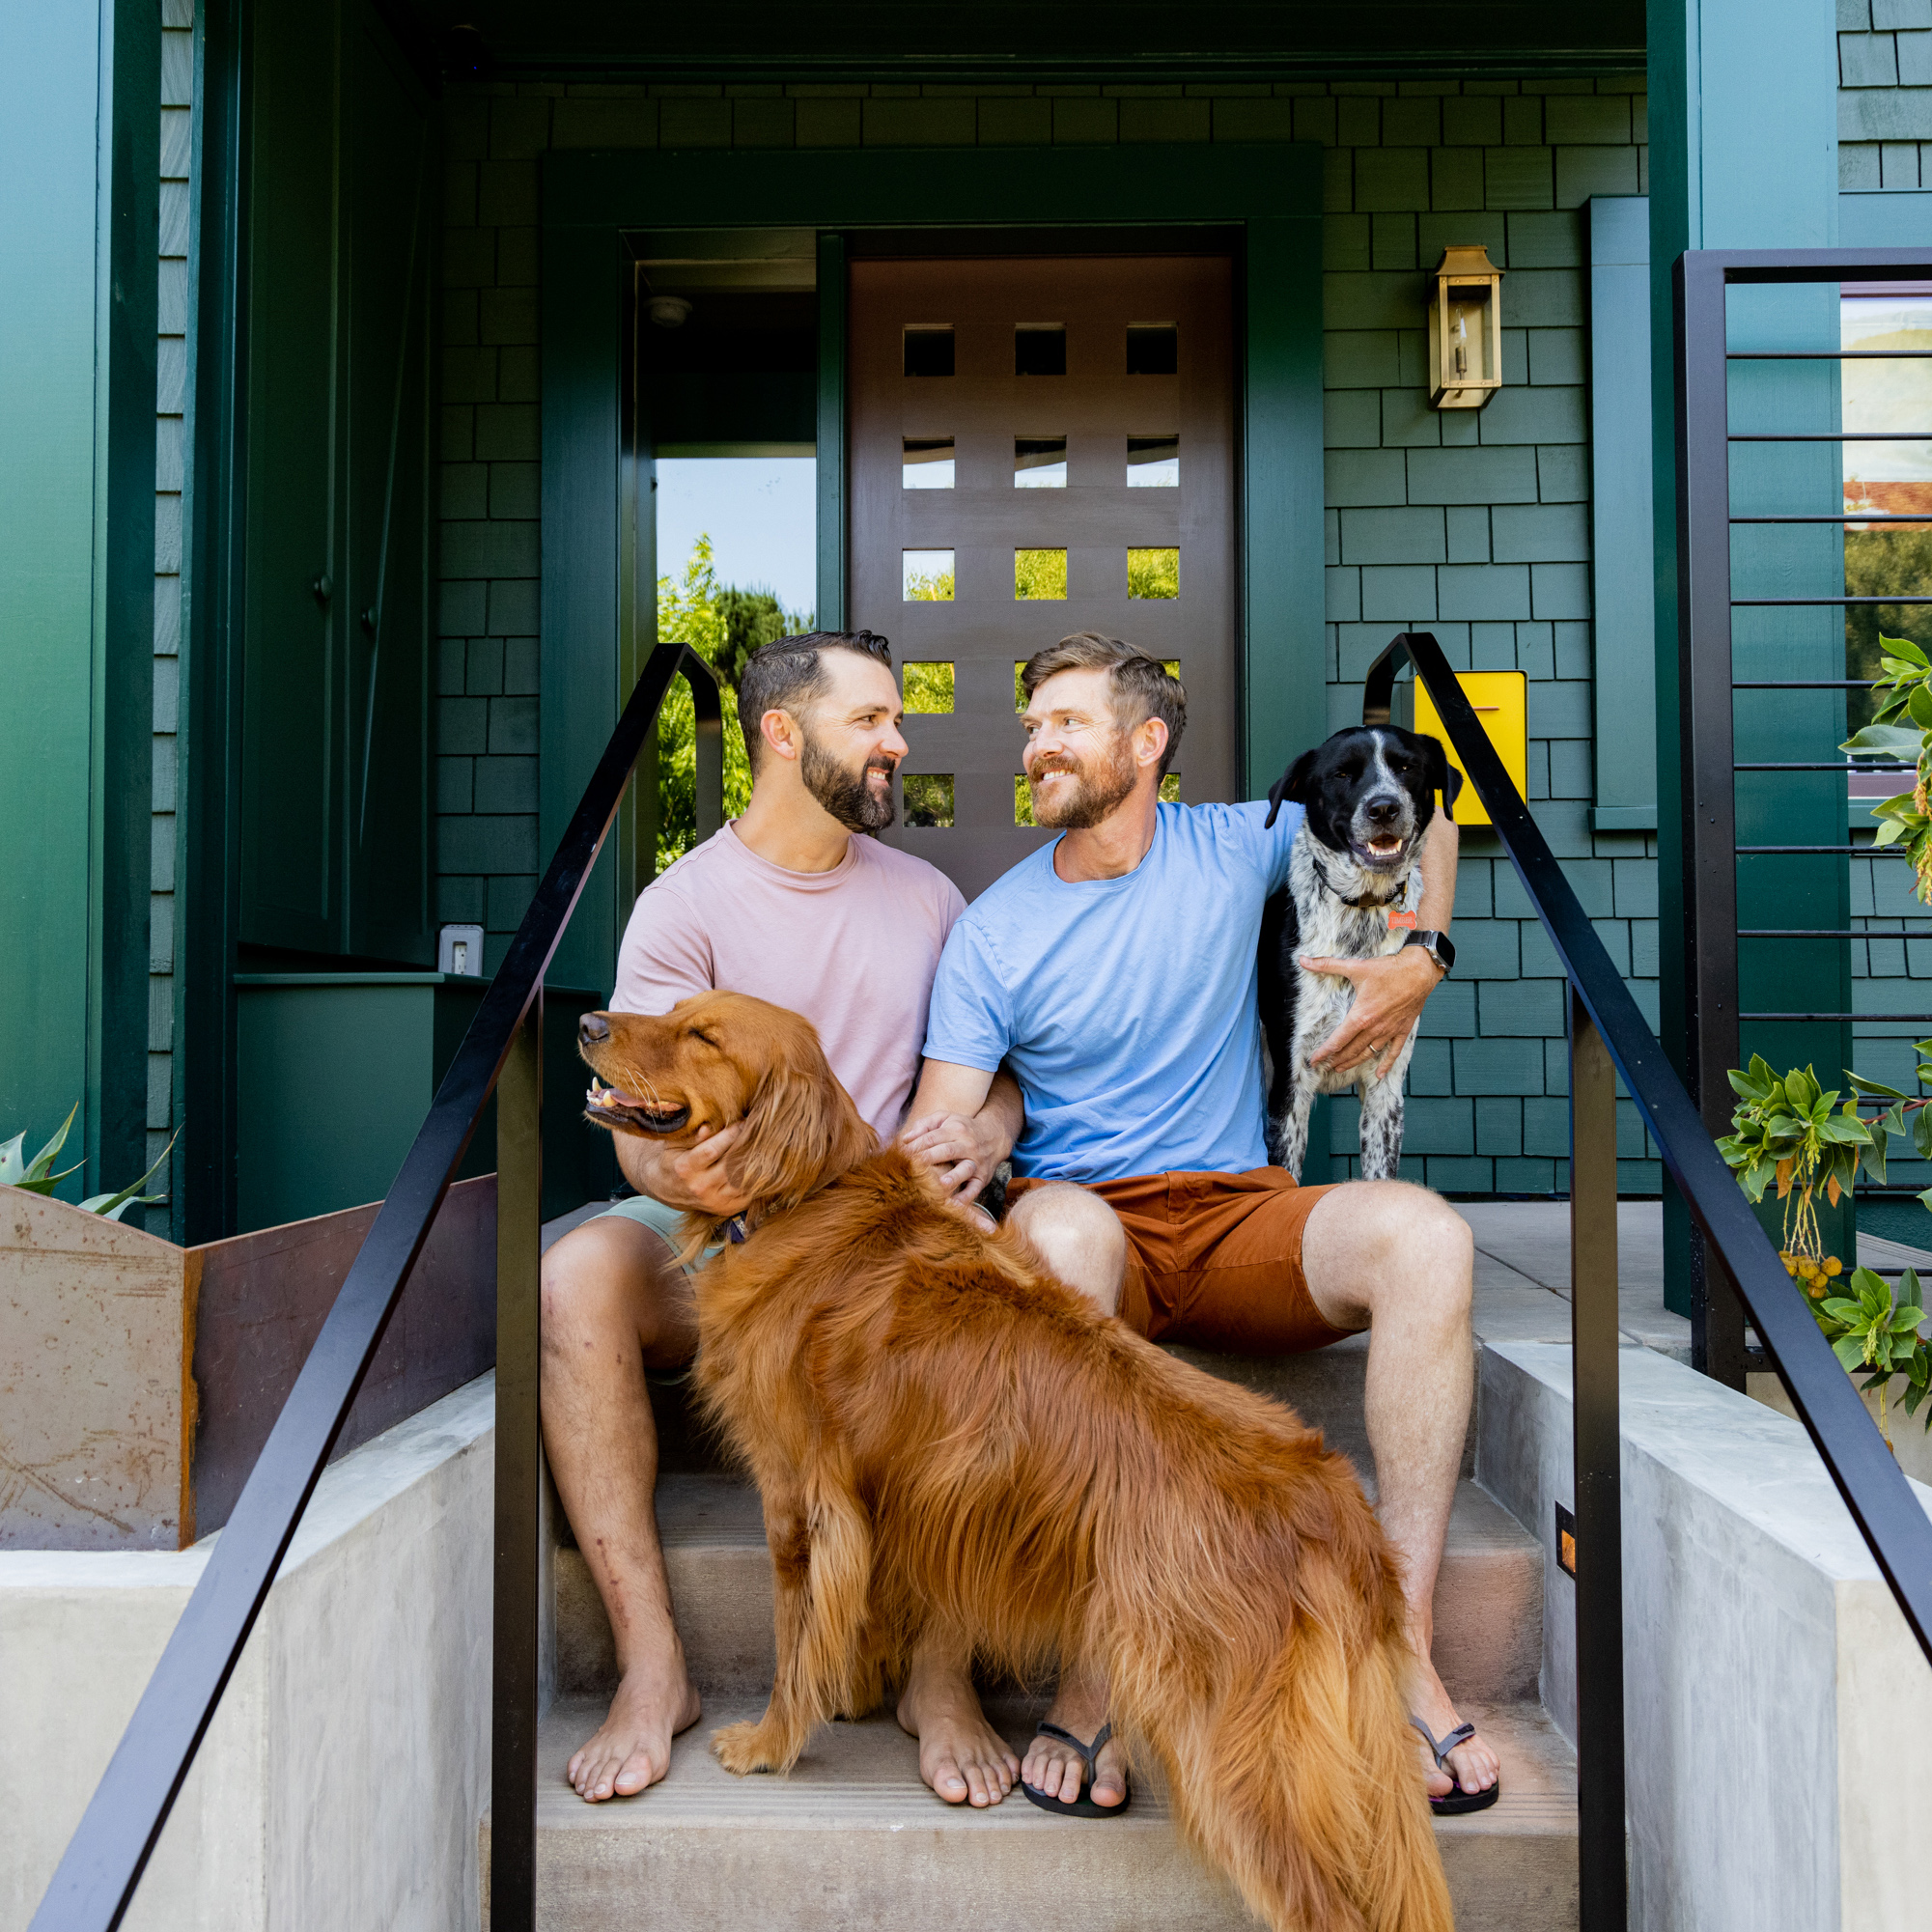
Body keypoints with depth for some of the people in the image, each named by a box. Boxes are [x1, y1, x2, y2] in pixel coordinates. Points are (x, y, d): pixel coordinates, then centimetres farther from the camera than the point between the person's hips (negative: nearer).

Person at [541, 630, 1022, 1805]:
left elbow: (1007, 1063, 16)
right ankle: (653, 1666, -22)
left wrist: (990, 1125, -9)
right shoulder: (684, 905, 1)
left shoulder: (926, 895, 13)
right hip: (719, 1233, -1)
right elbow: (643, 1129, -7)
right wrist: (682, 1173, -33)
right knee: (579, 1271, -32)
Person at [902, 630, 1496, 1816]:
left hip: (1239, 1216, 2)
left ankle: (1405, 1650, -27)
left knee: (1425, 1233, -29)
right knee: (1060, 1227, -39)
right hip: (1088, 1226, -1)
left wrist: (1420, 961, 5)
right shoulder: (995, 930, 2)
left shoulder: (1234, 846, 7)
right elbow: (941, 1135, -4)